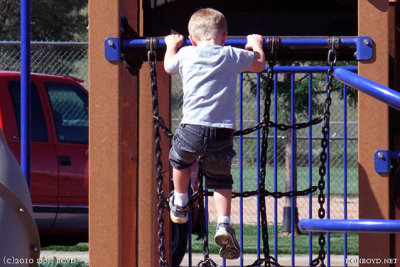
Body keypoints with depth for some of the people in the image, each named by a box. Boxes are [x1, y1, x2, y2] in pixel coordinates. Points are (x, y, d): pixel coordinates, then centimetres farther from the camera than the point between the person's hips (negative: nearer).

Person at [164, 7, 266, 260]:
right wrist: (256, 44, 45)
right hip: (223, 130, 0)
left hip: (192, 127, 0)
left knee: (180, 159, 30)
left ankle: (180, 206, 42)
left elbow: (168, 66, 31)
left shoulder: (186, 55, 8)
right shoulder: (233, 56, 8)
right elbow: (260, 64, 26)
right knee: (221, 180, 10)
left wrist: (172, 44, 50)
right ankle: (224, 224, -8)